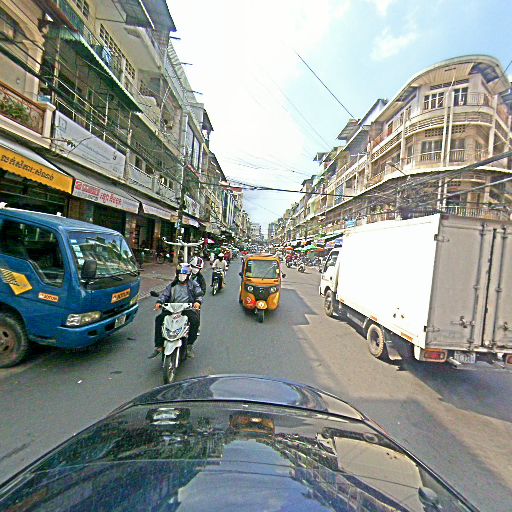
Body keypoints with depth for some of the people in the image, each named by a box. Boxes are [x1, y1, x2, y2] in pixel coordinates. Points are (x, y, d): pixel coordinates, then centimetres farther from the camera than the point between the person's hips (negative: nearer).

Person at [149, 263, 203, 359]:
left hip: (188, 309, -3)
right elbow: (165, 294, 11)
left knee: (195, 320, -32)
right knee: (159, 319, -19)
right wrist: (159, 302, -10)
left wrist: (197, 302, -21)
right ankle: (158, 346, -12)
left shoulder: (193, 285, 13)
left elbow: (199, 294, 1)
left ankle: (189, 345, -19)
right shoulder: (172, 285, 22)